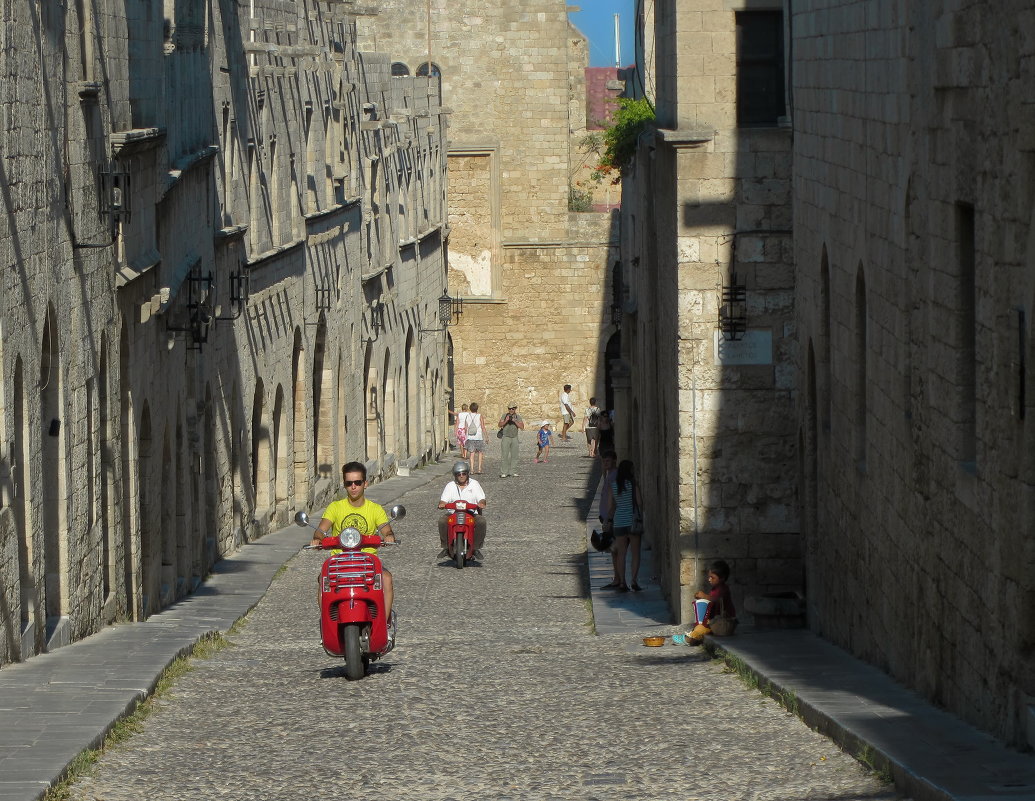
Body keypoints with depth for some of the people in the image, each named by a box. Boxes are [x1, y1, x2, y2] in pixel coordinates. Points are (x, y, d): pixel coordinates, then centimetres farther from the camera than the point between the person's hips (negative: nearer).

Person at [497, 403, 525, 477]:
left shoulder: (518, 417, 3)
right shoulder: (504, 416, -1)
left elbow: (522, 426, -8)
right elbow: (500, 425, -10)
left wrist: (515, 421, -20)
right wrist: (506, 421, -25)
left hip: (514, 438, 3)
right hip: (505, 437, -3)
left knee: (514, 456, 3)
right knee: (505, 456, -9)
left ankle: (513, 472, 9)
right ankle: (503, 473, -9)